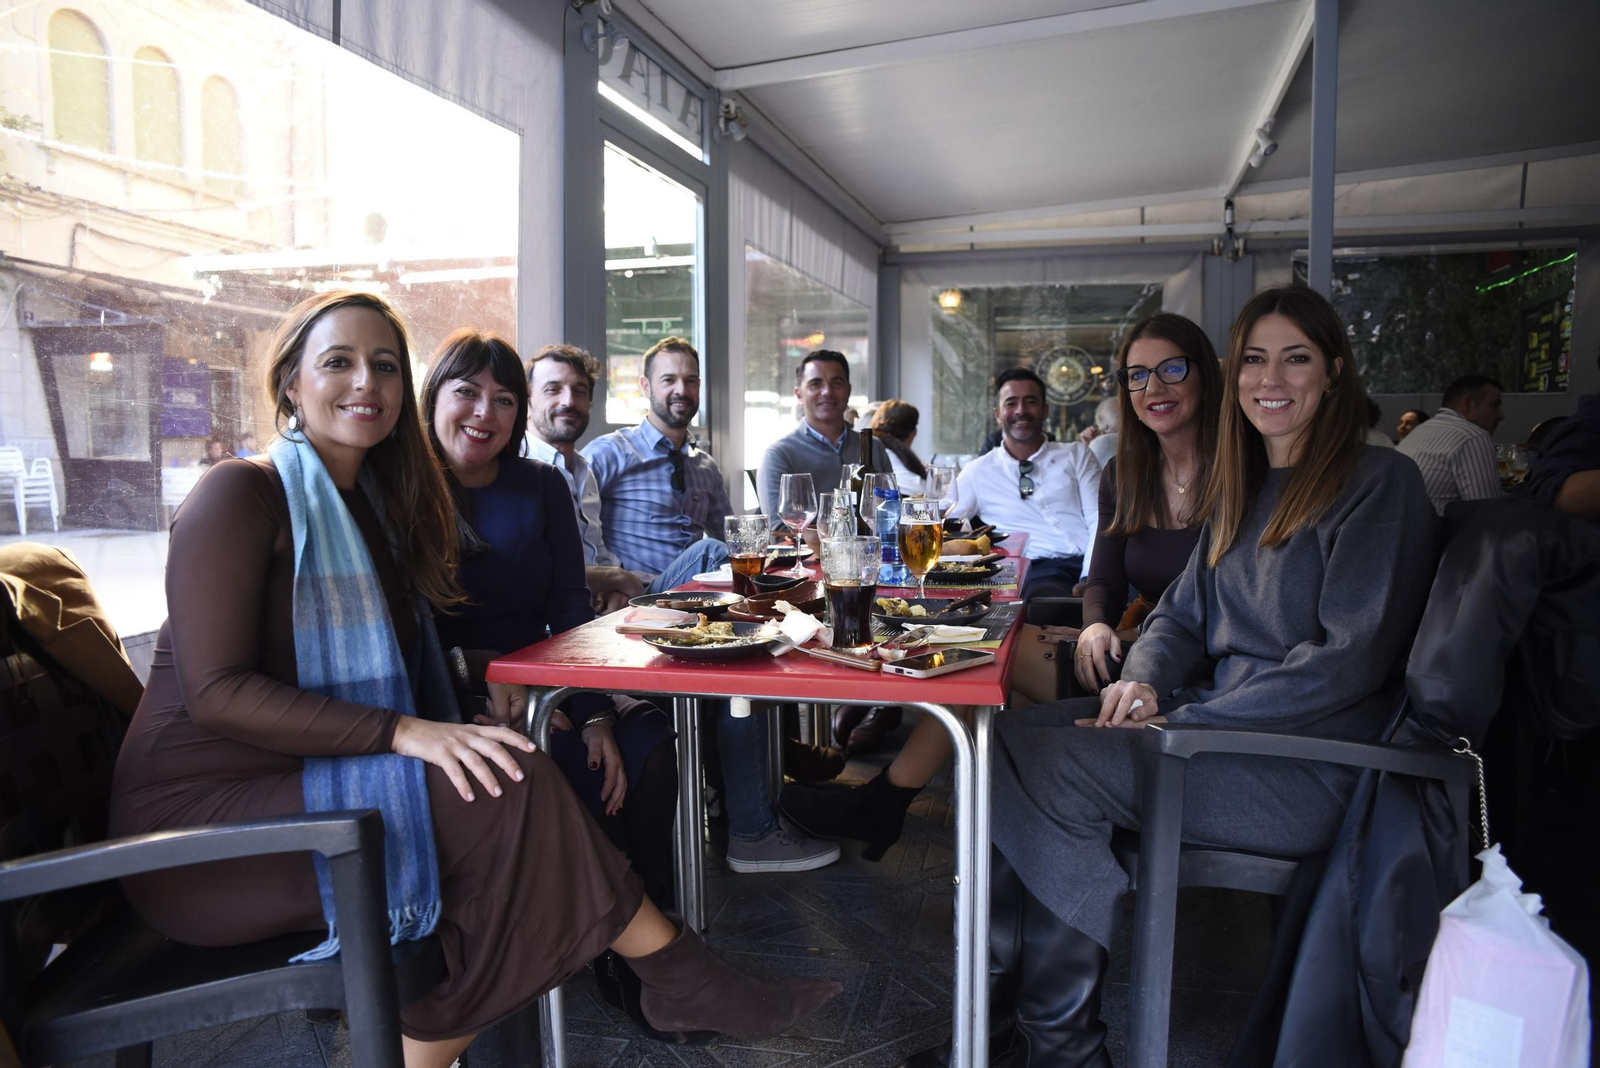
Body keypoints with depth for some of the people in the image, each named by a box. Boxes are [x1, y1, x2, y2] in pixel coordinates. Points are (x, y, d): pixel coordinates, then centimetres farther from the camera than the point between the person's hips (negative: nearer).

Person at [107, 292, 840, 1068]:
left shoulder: (374, 503, 15)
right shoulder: (241, 494, -9)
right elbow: (216, 691, -18)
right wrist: (404, 731, -26)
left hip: (303, 787, 7)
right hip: (200, 814, -7)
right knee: (509, 787, -24)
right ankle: (678, 977, -11)